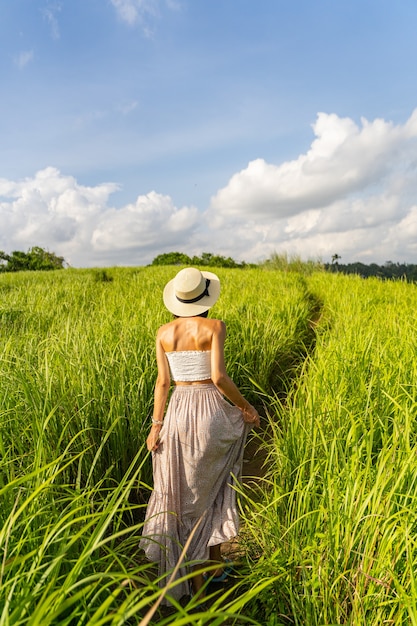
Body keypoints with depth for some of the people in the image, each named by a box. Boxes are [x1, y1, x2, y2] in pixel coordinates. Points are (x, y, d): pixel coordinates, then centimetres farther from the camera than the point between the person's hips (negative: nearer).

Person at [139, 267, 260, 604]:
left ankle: (195, 579, 32)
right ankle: (215, 561, 35)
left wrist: (156, 424, 4)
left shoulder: (163, 332, 2)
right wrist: (246, 406, -3)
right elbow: (219, 377, -17)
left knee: (183, 494, 18)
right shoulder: (215, 326, -10)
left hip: (178, 412, 3)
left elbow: (163, 381, 0)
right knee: (213, 488, 23)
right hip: (210, 410, -3)